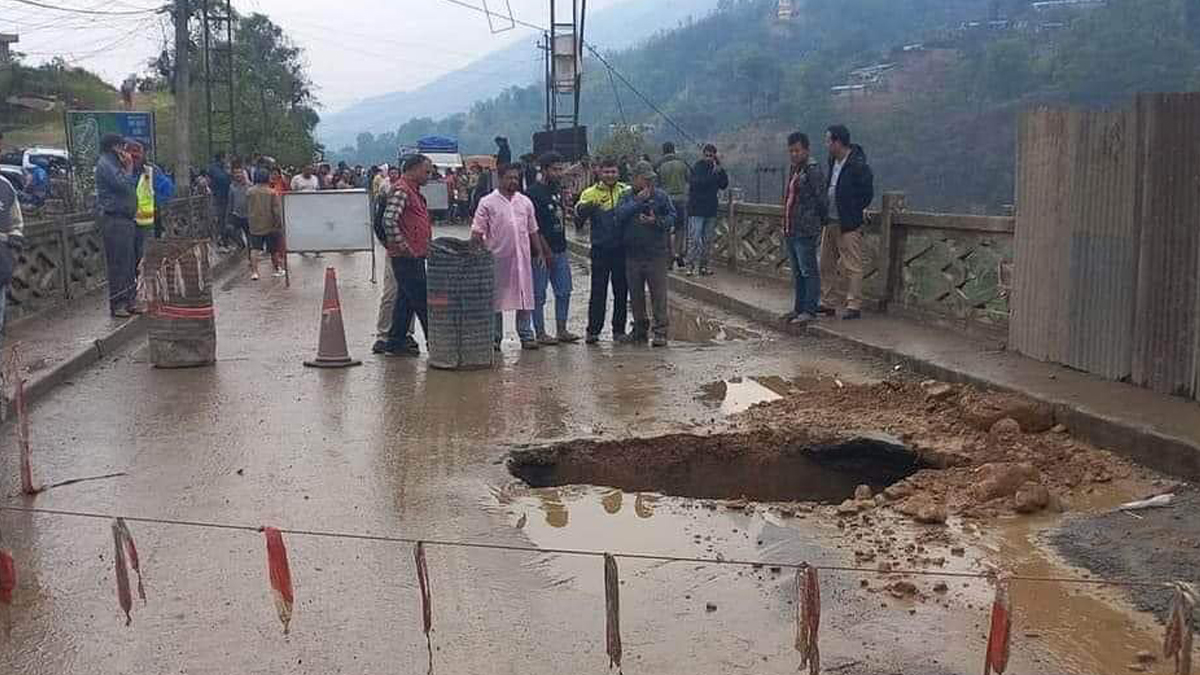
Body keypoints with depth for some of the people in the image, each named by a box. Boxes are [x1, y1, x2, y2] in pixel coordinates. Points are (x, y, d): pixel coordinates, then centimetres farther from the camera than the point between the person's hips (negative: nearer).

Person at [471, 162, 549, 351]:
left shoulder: (525, 202, 12)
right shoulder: (488, 203, -1)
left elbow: (533, 231, 18)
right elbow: (477, 232, -4)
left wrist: (540, 253, 12)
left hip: (522, 258, 4)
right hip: (497, 258, -3)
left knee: (525, 296, 4)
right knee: (496, 300, 3)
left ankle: (527, 336, 11)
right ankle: (495, 338, 10)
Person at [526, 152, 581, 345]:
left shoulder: (558, 189, 14)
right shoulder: (534, 192, -12)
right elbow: (534, 227, -15)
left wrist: (563, 247, 15)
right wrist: (546, 251, -16)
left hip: (560, 250, 8)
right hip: (542, 252, -8)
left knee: (564, 291, 10)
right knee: (539, 294, 0)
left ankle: (561, 330, 17)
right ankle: (540, 333, 6)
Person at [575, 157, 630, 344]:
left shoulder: (626, 190, 7)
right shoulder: (591, 193, 1)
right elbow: (579, 213, -11)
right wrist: (586, 206, -33)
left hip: (621, 248, 2)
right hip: (600, 249, -2)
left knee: (621, 290, 7)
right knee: (598, 291, -1)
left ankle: (619, 329, 17)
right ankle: (593, 330, 3)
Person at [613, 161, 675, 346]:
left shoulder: (661, 196, 2)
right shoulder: (627, 197, 8)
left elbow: (672, 218, 0)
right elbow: (620, 214, -9)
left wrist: (656, 221, -16)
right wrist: (638, 201, -14)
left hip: (656, 254, -3)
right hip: (633, 254, 3)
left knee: (658, 294, -5)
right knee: (636, 295, 10)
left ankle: (660, 332, -1)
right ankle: (640, 330, 22)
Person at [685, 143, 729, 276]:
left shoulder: (717, 168, 10)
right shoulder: (698, 167, -6)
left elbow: (724, 185, 5)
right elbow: (696, 183, -21)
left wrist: (721, 171, -8)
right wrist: (713, 173, -24)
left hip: (711, 210, 6)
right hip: (696, 209, -6)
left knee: (707, 240, 9)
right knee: (694, 239, -9)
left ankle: (703, 266, 16)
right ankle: (690, 266, -7)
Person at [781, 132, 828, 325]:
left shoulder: (813, 170, -11)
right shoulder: (794, 169, 17)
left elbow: (821, 199, -12)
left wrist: (821, 224, -7)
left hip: (805, 231, -9)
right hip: (790, 230, 9)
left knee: (808, 271, -5)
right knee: (797, 272, 15)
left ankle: (810, 310, -2)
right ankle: (799, 308, 23)